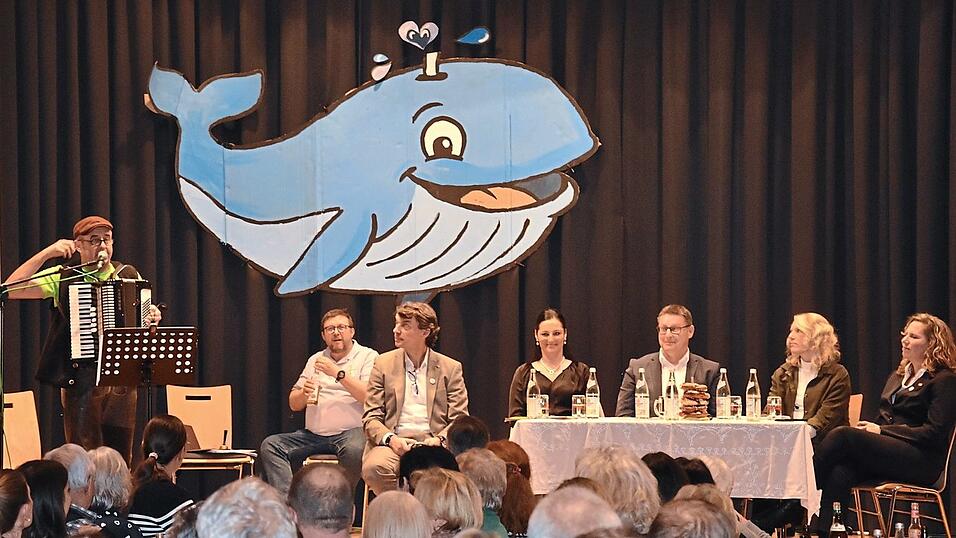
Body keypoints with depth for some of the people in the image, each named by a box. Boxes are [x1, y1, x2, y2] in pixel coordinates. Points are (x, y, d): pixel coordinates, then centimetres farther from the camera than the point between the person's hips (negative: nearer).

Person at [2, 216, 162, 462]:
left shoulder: (128, 276, 10)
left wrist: (152, 318, -4)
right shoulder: (64, 278, 3)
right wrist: (47, 253, -11)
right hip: (81, 380, -3)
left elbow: (142, 322, 20)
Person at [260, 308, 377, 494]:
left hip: (351, 432, -5)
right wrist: (304, 393, -3)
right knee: (271, 445, -15)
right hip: (313, 435, 5)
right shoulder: (315, 360, 21)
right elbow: (294, 404, 20)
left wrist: (338, 373, -14)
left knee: (354, 450, -39)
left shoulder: (368, 357, 6)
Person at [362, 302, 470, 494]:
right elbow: (371, 418, 9)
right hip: (393, 444, 1)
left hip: (433, 444, -1)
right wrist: (391, 439, -12)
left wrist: (439, 439, -13)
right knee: (373, 468, -35)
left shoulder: (450, 368, 12)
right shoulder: (384, 364, 14)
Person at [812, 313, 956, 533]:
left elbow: (935, 433, -10)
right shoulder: (897, 377, 25)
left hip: (921, 461, -7)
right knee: (839, 474, -27)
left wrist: (881, 430, -10)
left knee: (842, 435, -26)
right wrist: (868, 427, -1)